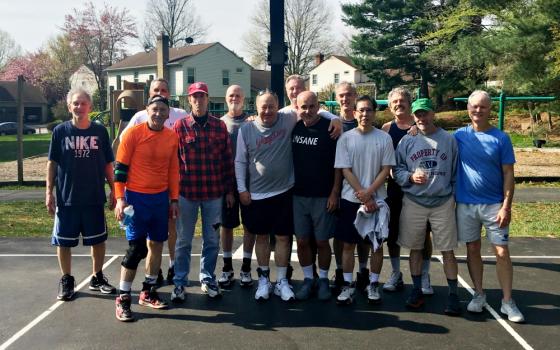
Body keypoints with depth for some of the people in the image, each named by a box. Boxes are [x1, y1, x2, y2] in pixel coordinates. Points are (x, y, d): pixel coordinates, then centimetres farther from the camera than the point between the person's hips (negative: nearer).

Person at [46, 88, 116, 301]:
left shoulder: (100, 131, 1)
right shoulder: (60, 131, -1)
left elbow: (108, 164, 6)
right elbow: (52, 163, 2)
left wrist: (113, 190, 3)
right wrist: (49, 192, -3)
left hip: (94, 198, 1)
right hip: (66, 198, -1)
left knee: (98, 239, 9)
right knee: (63, 241, 7)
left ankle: (97, 278, 26)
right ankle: (66, 280, 23)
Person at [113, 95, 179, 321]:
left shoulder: (172, 137, 4)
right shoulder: (133, 133, -9)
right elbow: (120, 167, -7)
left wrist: (174, 199, 11)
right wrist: (120, 198, -13)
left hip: (161, 198, 5)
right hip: (137, 197, -5)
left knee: (157, 243, 10)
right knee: (137, 248, -6)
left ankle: (148, 292, 25)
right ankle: (123, 299, 6)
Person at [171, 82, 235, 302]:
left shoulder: (219, 126, 3)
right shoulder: (180, 126, -1)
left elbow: (227, 160, 5)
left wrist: (229, 190, 5)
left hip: (214, 193, 2)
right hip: (186, 193, -1)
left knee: (212, 240, 11)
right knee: (183, 241, 9)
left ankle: (207, 279, 27)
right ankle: (179, 282, 21)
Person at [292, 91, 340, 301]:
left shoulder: (329, 128, -8)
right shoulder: (294, 128, 4)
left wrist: (334, 193, -10)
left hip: (323, 196, -3)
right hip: (298, 194, 4)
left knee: (322, 241, 5)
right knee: (302, 241, 7)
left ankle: (324, 280, 22)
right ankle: (308, 279, 22)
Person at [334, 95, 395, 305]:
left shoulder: (384, 138, -1)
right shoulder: (346, 138, -1)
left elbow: (386, 169, -3)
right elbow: (345, 170, -5)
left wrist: (369, 192, -14)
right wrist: (363, 196, -11)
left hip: (377, 199, 0)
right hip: (350, 199, 0)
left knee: (377, 244, 8)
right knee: (348, 244, 5)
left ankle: (373, 285, 22)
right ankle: (347, 285, 16)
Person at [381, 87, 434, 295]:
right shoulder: (387, 128, 4)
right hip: (395, 186, 1)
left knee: (423, 233, 5)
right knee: (393, 232, 8)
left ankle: (424, 277, 19)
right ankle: (396, 274, 24)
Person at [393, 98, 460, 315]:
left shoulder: (448, 140, 3)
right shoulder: (407, 141, 2)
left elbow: (456, 172, 7)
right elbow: (397, 170, 3)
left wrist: (454, 197, 5)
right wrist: (411, 177, -16)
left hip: (443, 202, -1)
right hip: (414, 202, 1)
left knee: (447, 250, 2)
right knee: (415, 249, 10)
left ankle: (453, 294, 12)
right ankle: (417, 290, 24)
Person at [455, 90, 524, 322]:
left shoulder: (501, 138, -3)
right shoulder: (460, 135, 1)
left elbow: (508, 175, -4)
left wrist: (506, 206, -10)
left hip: (494, 205, -1)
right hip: (465, 204, 2)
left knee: (502, 252, 0)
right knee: (472, 249, 10)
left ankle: (508, 302, 10)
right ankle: (479, 295, 24)